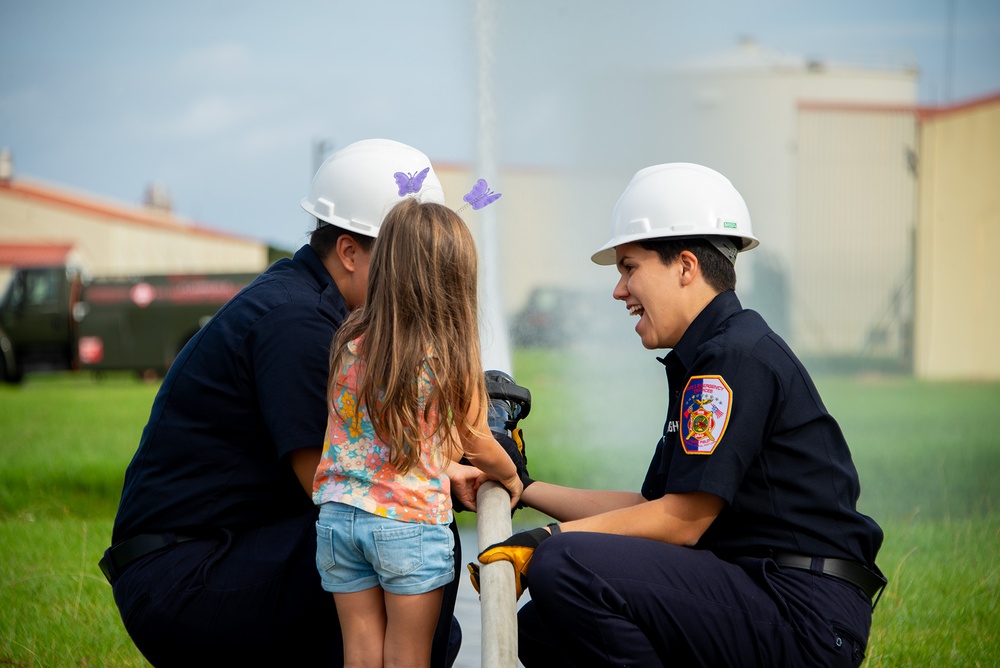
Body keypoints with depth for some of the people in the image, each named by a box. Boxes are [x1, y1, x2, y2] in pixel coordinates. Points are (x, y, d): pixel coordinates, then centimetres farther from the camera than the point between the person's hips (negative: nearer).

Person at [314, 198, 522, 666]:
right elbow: (476, 444, 1)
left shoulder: (350, 340, 0)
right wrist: (510, 477, 25)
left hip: (338, 517, 4)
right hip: (410, 520, -3)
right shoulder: (451, 356, -11)